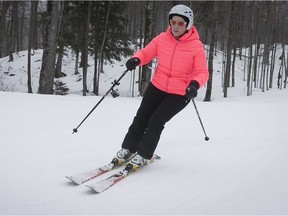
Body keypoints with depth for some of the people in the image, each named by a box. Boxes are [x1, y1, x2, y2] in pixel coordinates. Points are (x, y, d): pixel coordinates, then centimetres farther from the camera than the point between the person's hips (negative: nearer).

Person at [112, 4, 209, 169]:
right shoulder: (162, 39, -7)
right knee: (141, 117, 3)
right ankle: (128, 149, 19)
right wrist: (136, 59, -21)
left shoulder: (196, 46, -15)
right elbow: (146, 53, 2)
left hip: (180, 94, -3)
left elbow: (202, 72, -15)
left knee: (156, 121, -9)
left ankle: (143, 155, 7)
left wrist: (195, 84, -36)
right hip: (157, 87, 4)